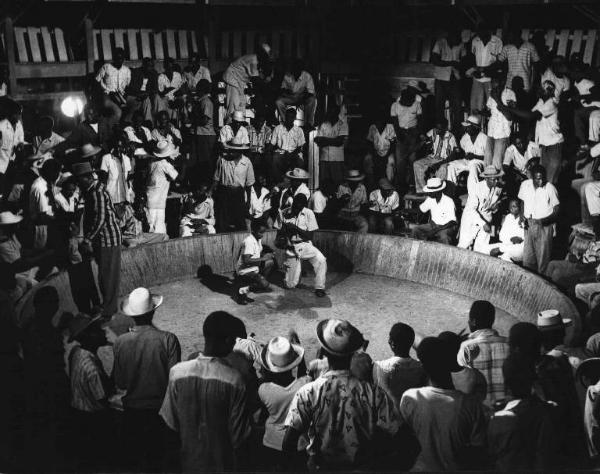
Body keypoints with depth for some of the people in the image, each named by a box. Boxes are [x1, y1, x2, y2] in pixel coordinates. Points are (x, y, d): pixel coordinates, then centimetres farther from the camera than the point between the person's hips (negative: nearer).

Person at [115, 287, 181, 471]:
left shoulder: (120, 342, -17)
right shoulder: (168, 340, -23)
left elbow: (119, 383, -8)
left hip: (132, 409, 1)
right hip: (159, 407, -1)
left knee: (133, 451, 24)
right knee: (155, 452, 22)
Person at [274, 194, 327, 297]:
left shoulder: (309, 213, -5)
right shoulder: (283, 214, -2)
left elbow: (309, 236, -8)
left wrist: (296, 228, -20)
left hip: (305, 245, 0)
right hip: (291, 248, 0)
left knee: (321, 260, -31)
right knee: (290, 285, -2)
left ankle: (319, 288, -12)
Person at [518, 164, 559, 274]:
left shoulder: (550, 188, -11)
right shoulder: (525, 185, 1)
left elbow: (557, 208, -5)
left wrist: (546, 220, -19)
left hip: (545, 225, -4)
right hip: (528, 224, 4)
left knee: (543, 255, 2)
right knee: (527, 257, 8)